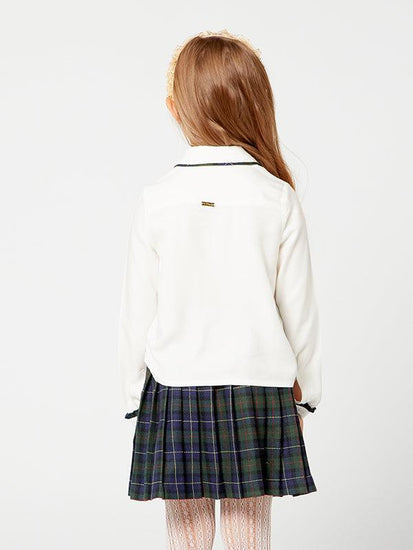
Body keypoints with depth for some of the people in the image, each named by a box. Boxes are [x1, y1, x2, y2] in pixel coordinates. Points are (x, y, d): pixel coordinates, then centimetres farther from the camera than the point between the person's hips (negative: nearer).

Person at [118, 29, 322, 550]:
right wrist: (304, 390, 13)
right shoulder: (279, 199, -7)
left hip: (173, 388, 0)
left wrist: (135, 395, 9)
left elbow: (137, 311, -3)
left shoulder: (155, 200, -8)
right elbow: (299, 307, -1)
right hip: (259, 389, 0)